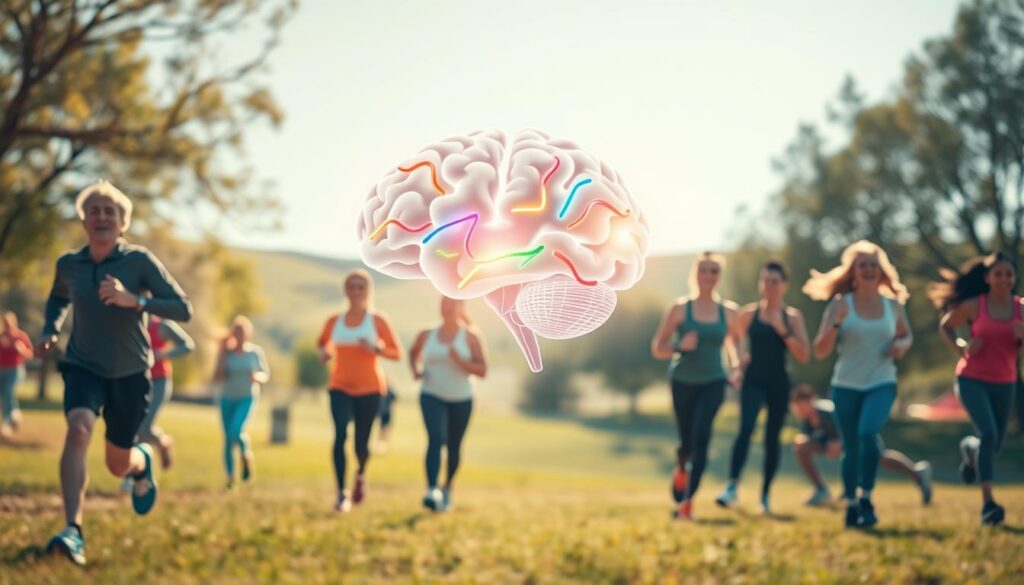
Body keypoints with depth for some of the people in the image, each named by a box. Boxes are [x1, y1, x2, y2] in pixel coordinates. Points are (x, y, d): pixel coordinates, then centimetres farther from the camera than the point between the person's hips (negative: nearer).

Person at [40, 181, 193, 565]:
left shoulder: (140, 261, -13)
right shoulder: (69, 265, -3)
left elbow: (183, 310, -18)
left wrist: (133, 300, -31)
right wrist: (50, 331, 2)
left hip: (129, 374, -1)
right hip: (84, 367, 1)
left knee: (118, 465, 9)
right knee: (78, 430, -30)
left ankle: (143, 462, 49)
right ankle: (73, 532, -35)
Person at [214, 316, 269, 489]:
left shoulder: (256, 352, -1)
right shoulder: (227, 353, 1)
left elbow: (266, 375, 6)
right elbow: (218, 377, -5)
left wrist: (258, 376, -18)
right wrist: (223, 353, -10)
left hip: (247, 398, -2)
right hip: (227, 399, 2)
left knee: (236, 431, -23)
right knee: (228, 439, 3)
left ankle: (247, 455, 8)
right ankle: (230, 478, 14)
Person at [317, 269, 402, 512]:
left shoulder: (377, 321, -1)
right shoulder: (334, 321, 5)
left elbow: (397, 353, 0)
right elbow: (322, 343, 23)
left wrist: (376, 349, -20)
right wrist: (324, 353, -1)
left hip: (369, 389, -1)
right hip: (340, 388, 1)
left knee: (361, 444, 2)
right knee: (340, 434, -20)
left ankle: (361, 475, 38)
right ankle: (342, 494, -19)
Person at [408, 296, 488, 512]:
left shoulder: (470, 336, -4)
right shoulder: (427, 336, 3)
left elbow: (482, 371, -7)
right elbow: (414, 353, 24)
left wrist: (460, 361, -22)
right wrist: (416, 370, 3)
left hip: (461, 399, 0)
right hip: (432, 396, 0)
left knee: (454, 447, 10)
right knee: (435, 439, -22)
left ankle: (447, 488, 35)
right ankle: (431, 492, -34)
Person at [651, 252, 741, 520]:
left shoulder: (728, 312, 2)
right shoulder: (680, 309, -3)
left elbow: (735, 343, 20)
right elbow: (657, 349, -2)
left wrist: (736, 368, 2)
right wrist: (680, 346, -21)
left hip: (713, 383, 0)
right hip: (683, 382, 0)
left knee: (701, 437, -18)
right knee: (687, 442, 8)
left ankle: (687, 501, -15)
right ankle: (681, 469, 46)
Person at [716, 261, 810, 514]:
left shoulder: (793, 317, 3)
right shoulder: (748, 313, 3)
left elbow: (804, 356, -5)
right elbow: (733, 339, 20)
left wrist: (783, 330, -14)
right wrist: (740, 359, 2)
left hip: (779, 383, 1)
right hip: (753, 380, -1)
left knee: (772, 438, 7)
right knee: (745, 429, -21)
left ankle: (765, 494, 20)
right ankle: (732, 486, -27)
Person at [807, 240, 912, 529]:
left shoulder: (893, 305, 4)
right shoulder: (840, 304, -2)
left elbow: (906, 335, 22)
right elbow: (820, 351, -5)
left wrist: (902, 345, -2)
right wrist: (836, 324, -21)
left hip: (882, 384, 0)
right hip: (846, 386, 0)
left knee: (868, 433, -25)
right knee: (851, 448, 7)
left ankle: (866, 498, -11)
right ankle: (851, 505, 25)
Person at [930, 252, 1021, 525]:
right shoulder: (973, 305, -8)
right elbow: (945, 326, 8)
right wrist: (961, 347, -9)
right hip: (972, 380, -4)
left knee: (995, 443, 14)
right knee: (989, 434, -23)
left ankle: (969, 448, 52)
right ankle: (987, 503, -22)